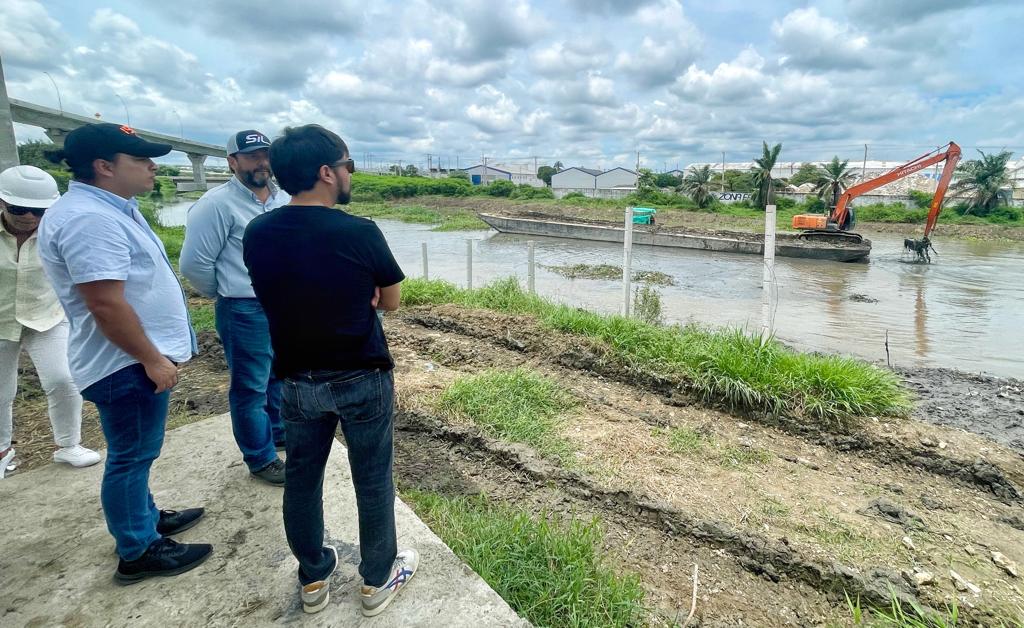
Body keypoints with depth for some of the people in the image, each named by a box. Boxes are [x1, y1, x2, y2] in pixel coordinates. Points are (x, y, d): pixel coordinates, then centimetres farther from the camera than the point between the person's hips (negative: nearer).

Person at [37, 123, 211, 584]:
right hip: (127, 364, -10)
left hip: (136, 358, 10)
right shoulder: (89, 219, -23)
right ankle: (138, 553, 20)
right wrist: (152, 359, -21)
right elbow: (106, 304, -28)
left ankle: (145, 517, 40)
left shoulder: (110, 208, 11)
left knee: (136, 454, 22)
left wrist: (156, 353, 22)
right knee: (131, 457, 4)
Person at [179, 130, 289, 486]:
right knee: (251, 387, 6)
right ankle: (260, 458, 22)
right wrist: (226, 294, 1)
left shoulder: (284, 200, 5)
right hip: (245, 312, -6)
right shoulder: (218, 204, -14)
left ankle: (279, 434, 43)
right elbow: (194, 263, -11)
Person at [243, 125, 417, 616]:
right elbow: (391, 302, -6)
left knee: (301, 478, 20)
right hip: (362, 381, -4)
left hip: (296, 381, 5)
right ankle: (378, 580, 33)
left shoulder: (256, 234, -4)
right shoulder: (360, 233, -19)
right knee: (372, 481, 14)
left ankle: (312, 578, 40)